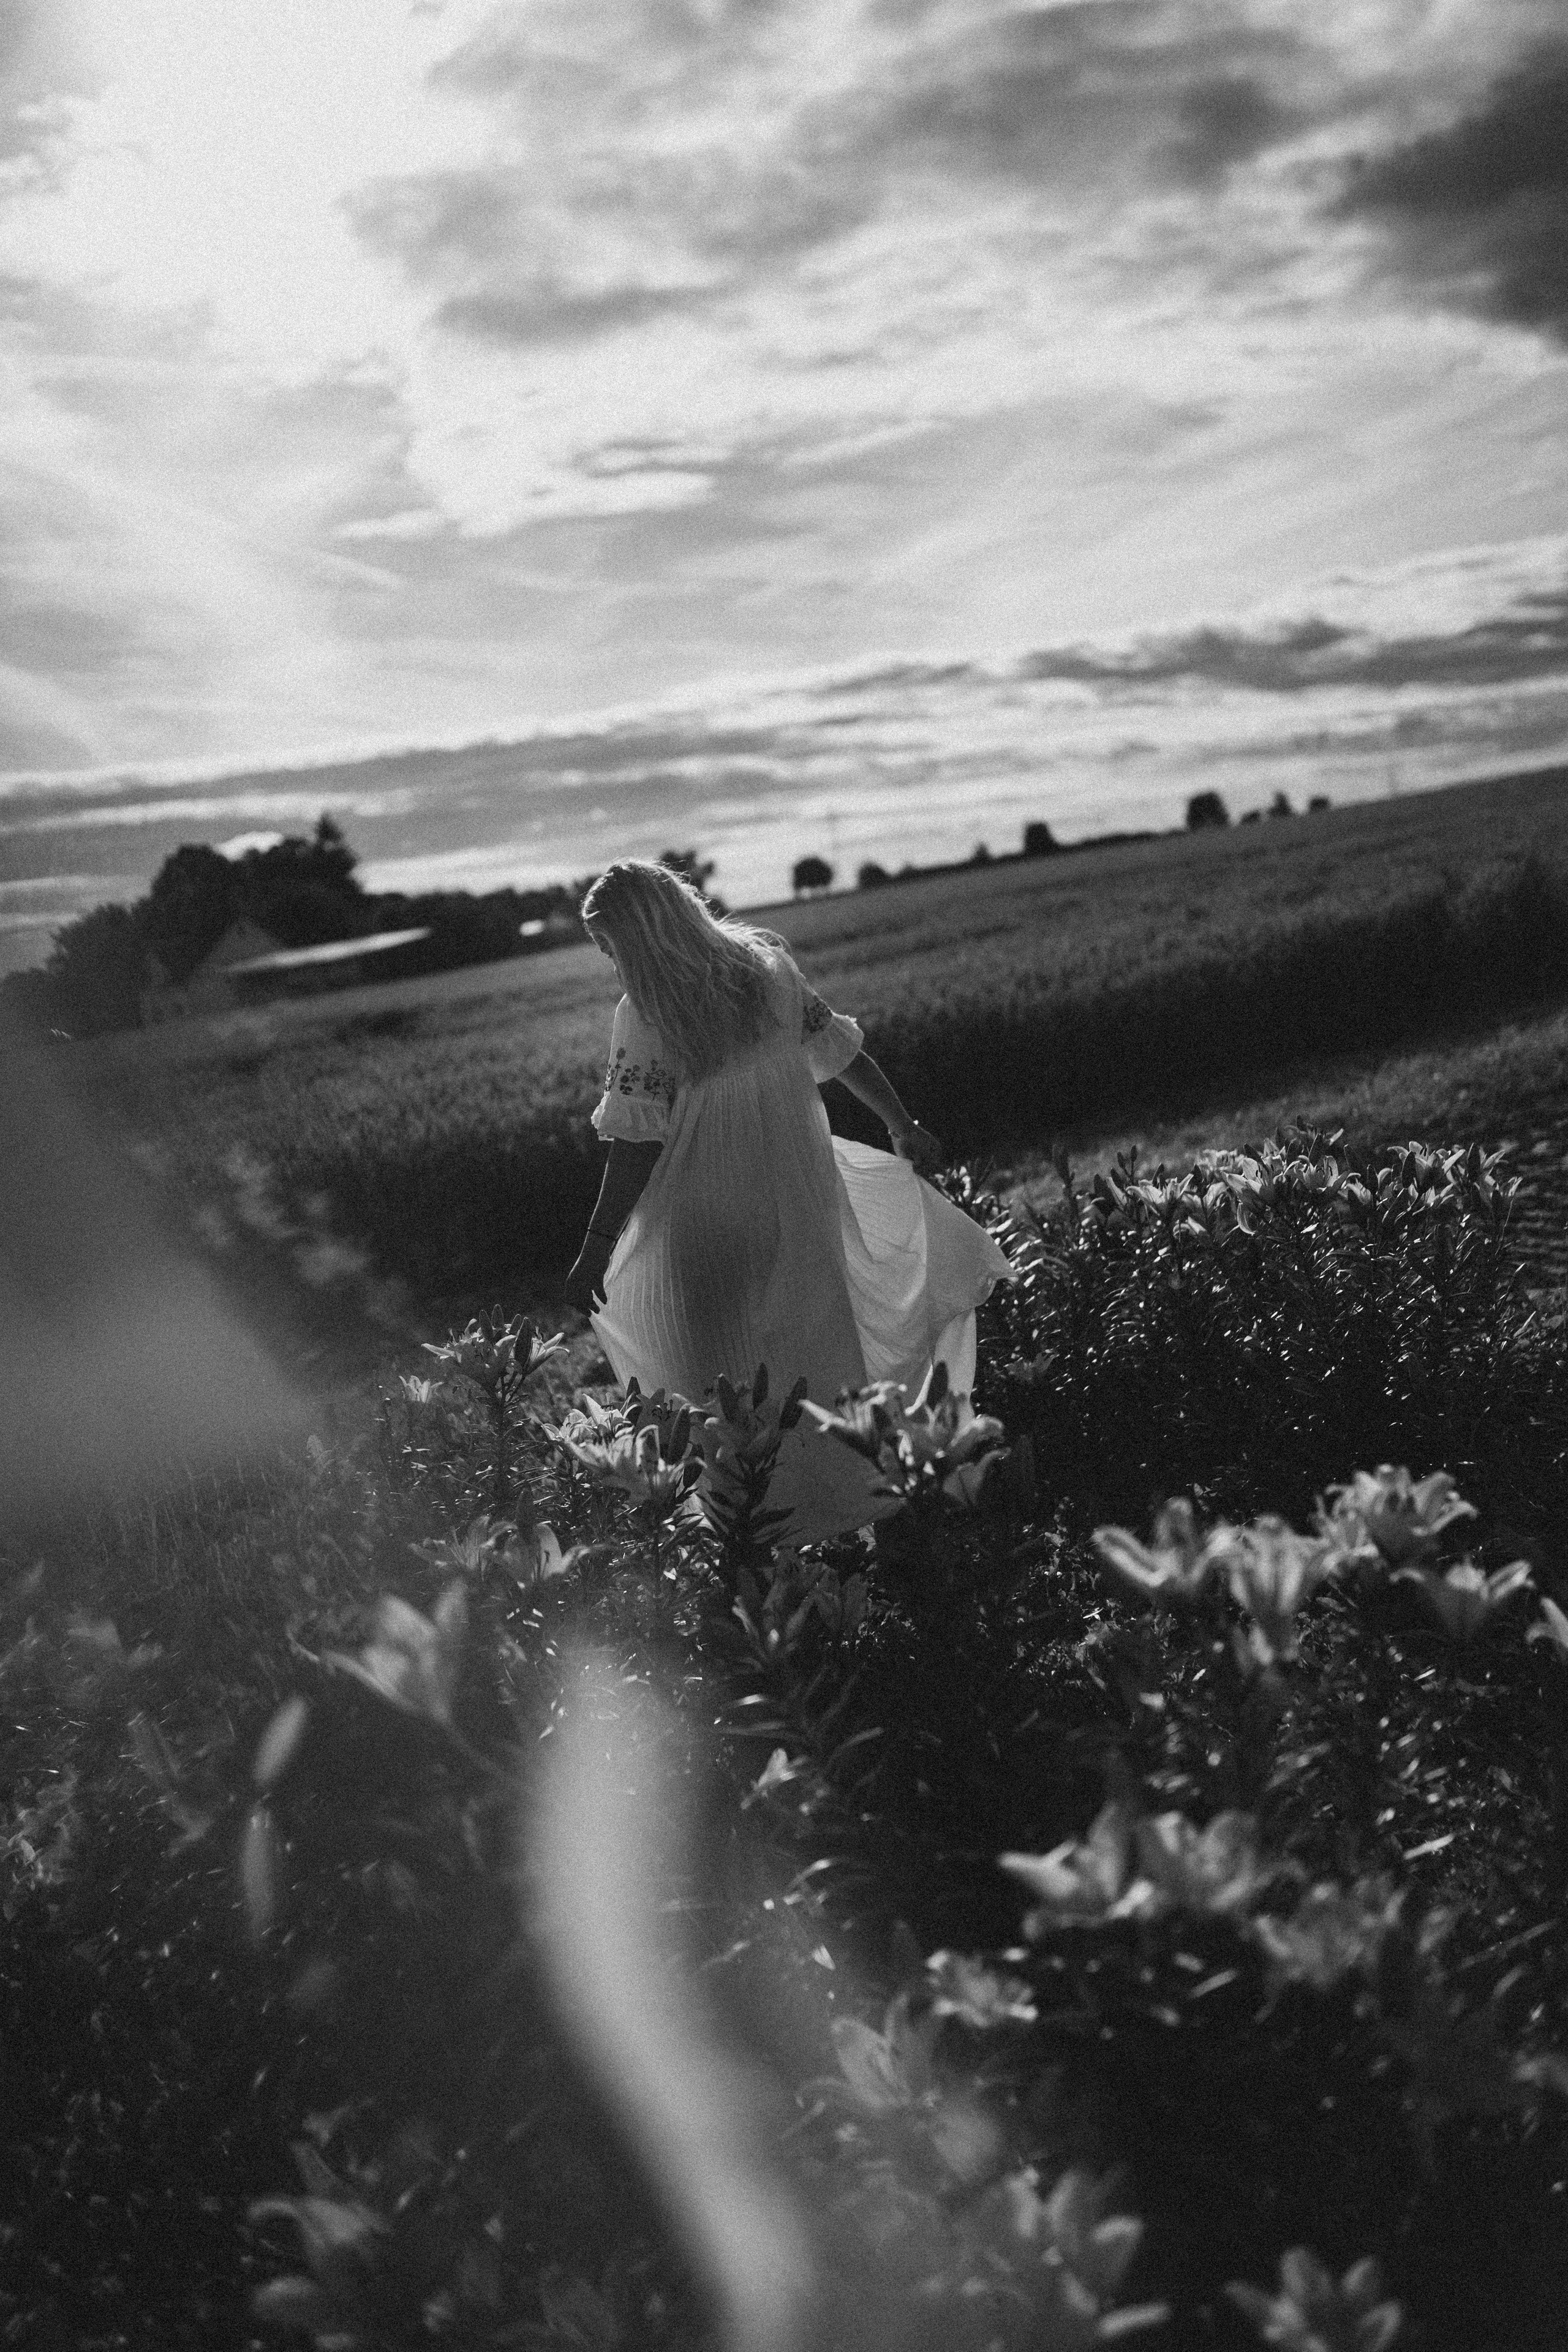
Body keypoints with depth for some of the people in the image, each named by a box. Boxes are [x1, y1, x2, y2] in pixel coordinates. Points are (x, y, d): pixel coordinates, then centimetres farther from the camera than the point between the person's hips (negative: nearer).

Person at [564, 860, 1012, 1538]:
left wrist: (596, 1247, -15)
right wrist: (903, 1124, 16)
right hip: (799, 1193, 5)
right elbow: (840, 1050, 5)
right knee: (818, 1343, 20)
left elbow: (636, 1148, -20)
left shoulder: (644, 1018, -18)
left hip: (708, 1217, -5)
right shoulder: (765, 963, -3)